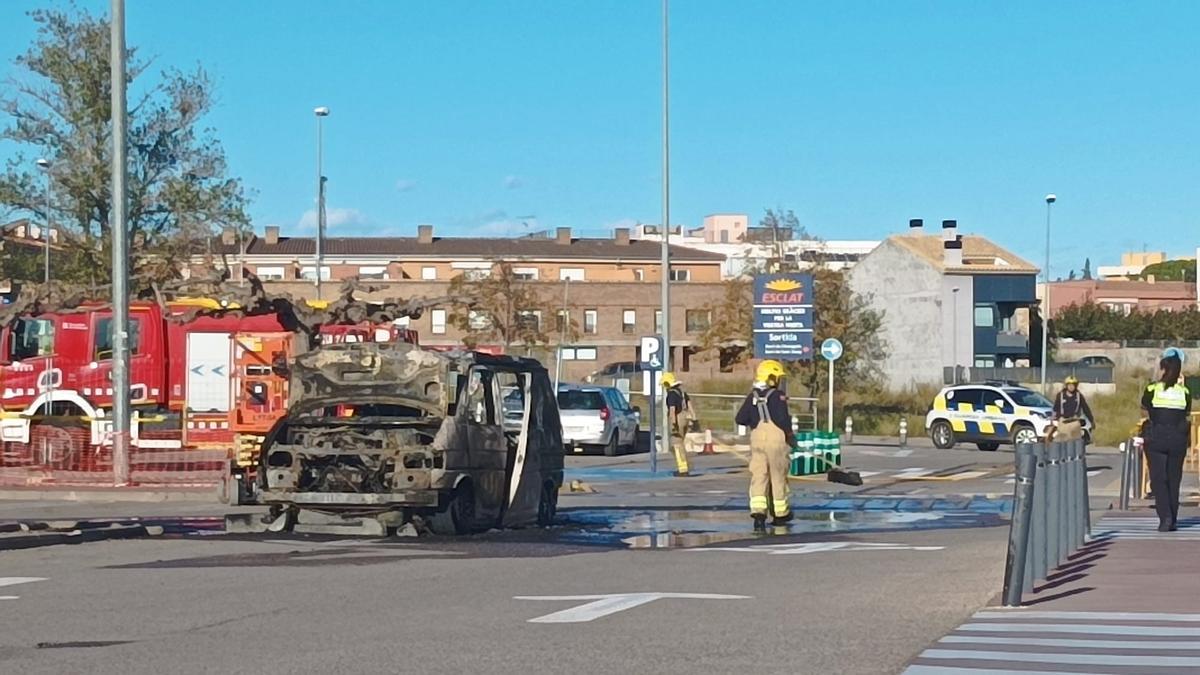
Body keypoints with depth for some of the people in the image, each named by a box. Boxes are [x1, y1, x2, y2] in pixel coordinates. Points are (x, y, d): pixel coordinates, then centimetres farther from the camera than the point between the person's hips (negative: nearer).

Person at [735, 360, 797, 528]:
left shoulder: (752, 396, 9)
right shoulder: (777, 396, -7)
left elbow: (740, 419, 8)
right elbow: (783, 419, -15)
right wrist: (790, 435, -1)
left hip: (757, 437, 4)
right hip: (776, 438, -4)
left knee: (758, 476, 1)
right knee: (778, 477, 8)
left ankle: (758, 511, -16)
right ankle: (781, 514, 18)